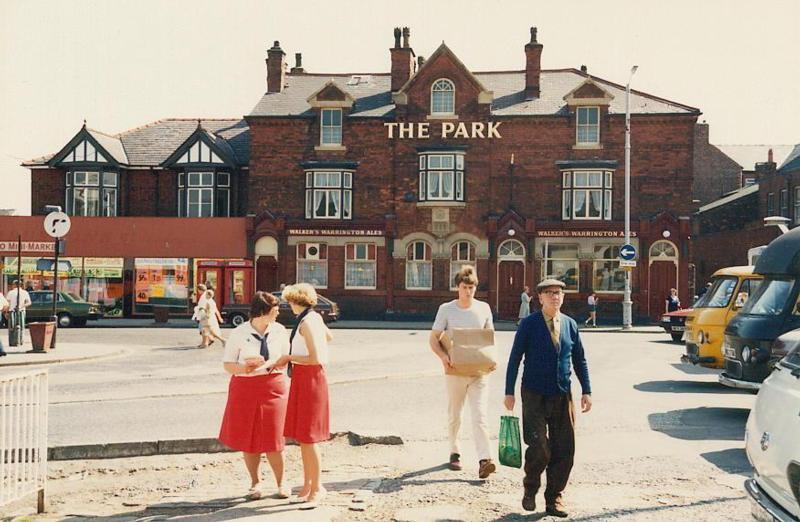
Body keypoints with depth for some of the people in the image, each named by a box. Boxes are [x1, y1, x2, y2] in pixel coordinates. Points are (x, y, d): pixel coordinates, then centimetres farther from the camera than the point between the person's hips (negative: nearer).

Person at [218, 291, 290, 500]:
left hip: (273, 386, 1)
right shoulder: (239, 334, -8)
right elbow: (227, 364, -2)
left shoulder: (279, 331, 0)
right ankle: (255, 482, 27)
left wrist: (278, 364, -11)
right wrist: (245, 368, -22)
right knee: (248, 438, 8)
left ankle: (280, 483, 17)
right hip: (245, 387, 0)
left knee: (272, 438, -2)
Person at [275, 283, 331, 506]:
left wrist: (289, 357, -12)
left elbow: (315, 358, -24)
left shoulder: (306, 322, -19)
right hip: (305, 379, 10)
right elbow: (328, 337, 30)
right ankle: (308, 485, 25)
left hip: (309, 378, -10)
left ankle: (317, 488, 6)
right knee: (302, 436, 15)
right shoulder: (316, 317, 8)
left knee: (306, 437, -3)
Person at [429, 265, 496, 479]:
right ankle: (454, 453, 31)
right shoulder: (446, 309, -1)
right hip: (455, 371, 0)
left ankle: (484, 461, -16)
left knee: (480, 415, -10)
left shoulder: (483, 308, 5)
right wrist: (443, 356, -19)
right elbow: (433, 339, 0)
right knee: (454, 416, 13)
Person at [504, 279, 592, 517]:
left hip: (563, 396, 4)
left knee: (564, 450, 4)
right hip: (535, 396, -4)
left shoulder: (570, 324, 7)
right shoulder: (529, 325, -3)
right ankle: (530, 490, 16)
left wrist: (586, 391, 7)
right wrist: (509, 392, -5)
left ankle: (554, 498, 19)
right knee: (539, 447, -10)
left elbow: (579, 360, 12)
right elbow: (515, 359, -2)